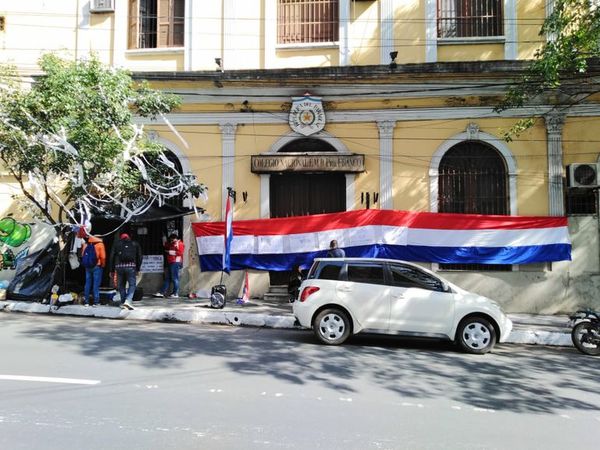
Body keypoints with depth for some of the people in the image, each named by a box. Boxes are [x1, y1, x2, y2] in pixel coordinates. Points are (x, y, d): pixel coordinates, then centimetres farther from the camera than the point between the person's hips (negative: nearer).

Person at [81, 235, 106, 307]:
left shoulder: (85, 244, 4)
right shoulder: (99, 244, -8)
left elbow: (82, 255, 8)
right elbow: (103, 257, -13)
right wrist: (102, 265, 1)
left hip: (88, 266, 4)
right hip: (97, 266, -4)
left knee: (87, 283, 11)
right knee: (96, 284, 0)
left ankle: (86, 301, 14)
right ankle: (96, 302, 0)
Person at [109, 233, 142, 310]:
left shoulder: (116, 244, 15)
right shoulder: (135, 244, 16)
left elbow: (112, 257, 10)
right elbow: (139, 257, 11)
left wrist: (112, 270, 12)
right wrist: (138, 269, 15)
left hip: (119, 267, 1)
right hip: (131, 267, -1)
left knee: (121, 285, 14)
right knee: (132, 285, 3)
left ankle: (123, 302, 17)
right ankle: (128, 300, -14)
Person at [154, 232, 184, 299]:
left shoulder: (179, 244, -4)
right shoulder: (170, 244, 24)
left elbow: (180, 253, -14)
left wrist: (172, 252, -13)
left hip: (176, 263, -9)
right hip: (169, 263, 9)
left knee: (175, 278, -8)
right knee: (167, 278, 9)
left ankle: (175, 293, -4)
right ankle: (162, 292, 11)